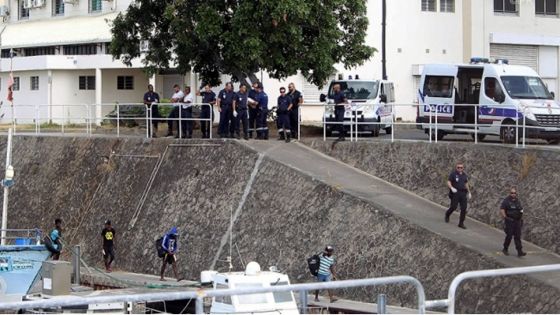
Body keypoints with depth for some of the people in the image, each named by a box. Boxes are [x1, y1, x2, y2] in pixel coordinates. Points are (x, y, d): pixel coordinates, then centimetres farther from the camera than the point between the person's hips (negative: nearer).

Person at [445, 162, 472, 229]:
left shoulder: (465, 175, 12)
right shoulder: (453, 174, -3)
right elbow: (448, 182, -9)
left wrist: (469, 192, 22)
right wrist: (451, 188, -27)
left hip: (463, 193, 4)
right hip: (455, 192, -4)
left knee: (464, 208, -4)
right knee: (454, 207, -8)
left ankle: (461, 223, 3)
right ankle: (447, 214, 27)